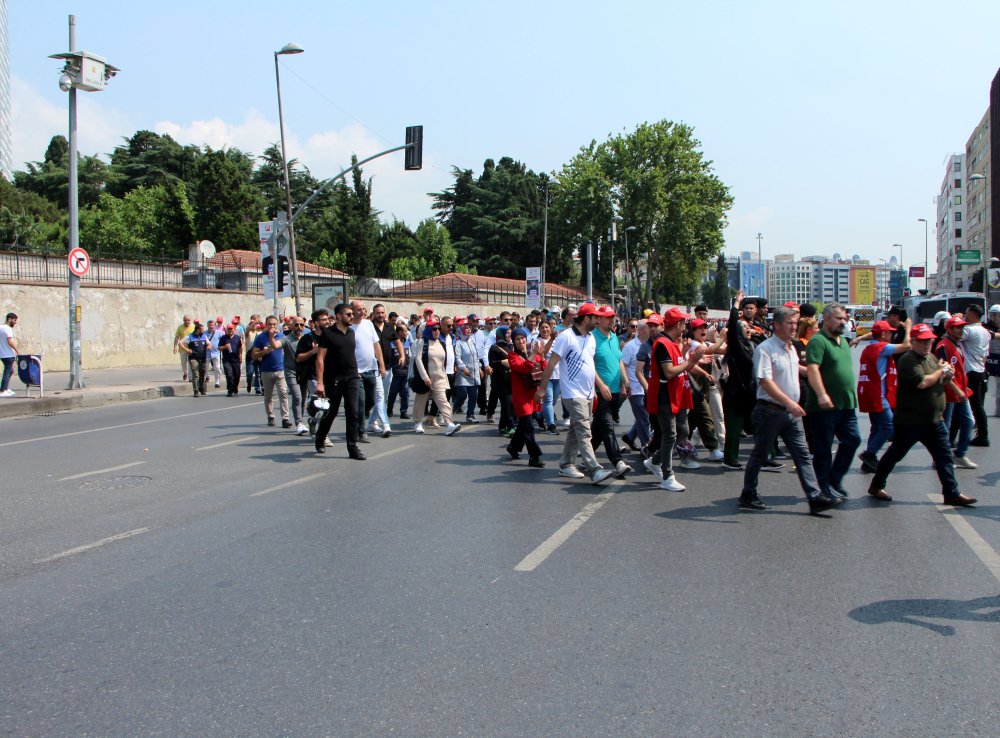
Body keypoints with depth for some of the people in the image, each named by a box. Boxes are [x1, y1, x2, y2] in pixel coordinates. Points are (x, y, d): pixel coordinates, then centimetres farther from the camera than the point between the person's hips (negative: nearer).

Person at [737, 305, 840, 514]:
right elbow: (765, 381, -22)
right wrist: (789, 402, -29)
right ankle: (748, 495, 18)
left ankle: (816, 498, -1)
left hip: (791, 412, 7)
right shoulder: (765, 348, -14)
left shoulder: (791, 349, 12)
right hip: (770, 411, -7)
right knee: (759, 455, 5)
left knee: (803, 455, 1)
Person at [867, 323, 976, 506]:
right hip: (909, 421, -8)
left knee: (944, 456, 4)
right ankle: (876, 486, 20)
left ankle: (952, 493, 8)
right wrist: (941, 371, -12)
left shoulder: (932, 358, 13)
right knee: (895, 455, 5)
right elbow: (922, 383, -27)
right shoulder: (908, 360, -16)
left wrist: (948, 376, -2)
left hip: (934, 420, 8)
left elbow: (942, 382, 22)